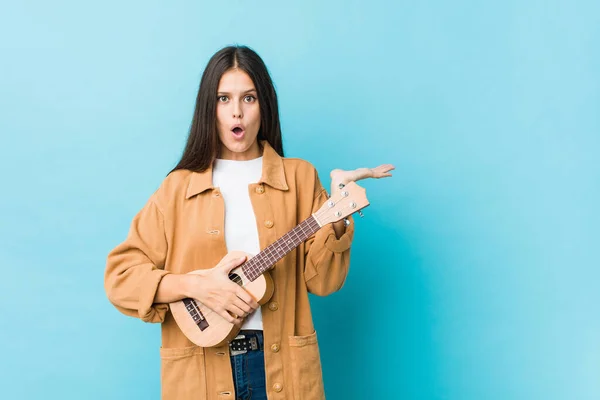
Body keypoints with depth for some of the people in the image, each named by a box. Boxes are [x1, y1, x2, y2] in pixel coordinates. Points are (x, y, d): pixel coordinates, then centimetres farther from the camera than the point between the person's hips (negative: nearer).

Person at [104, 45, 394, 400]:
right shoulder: (178, 188, 2)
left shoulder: (299, 178, 2)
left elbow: (322, 281, -4)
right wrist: (195, 285, -15)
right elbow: (120, 276, -2)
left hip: (283, 368, 0)